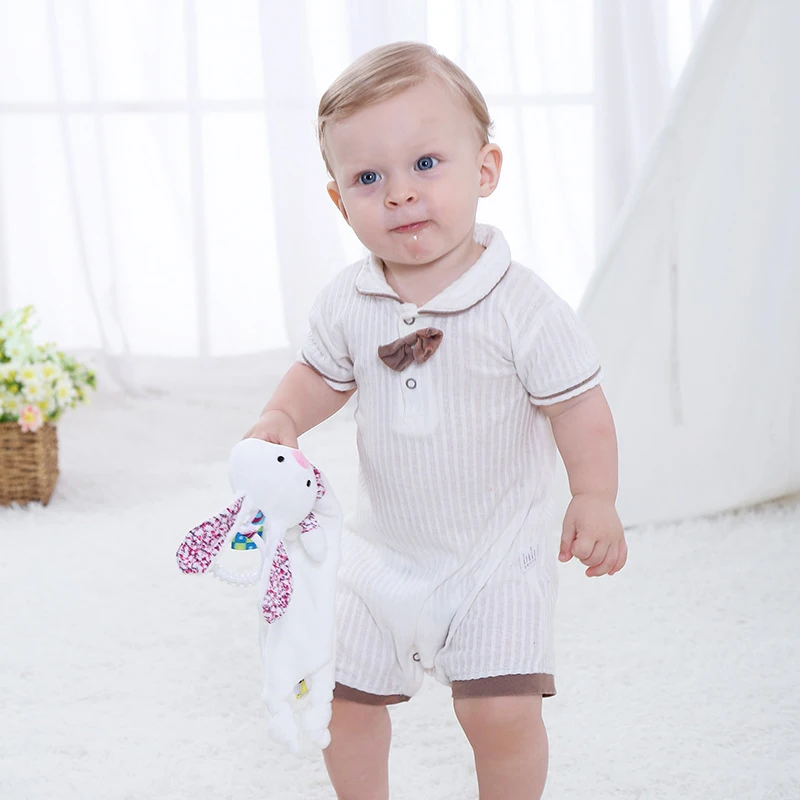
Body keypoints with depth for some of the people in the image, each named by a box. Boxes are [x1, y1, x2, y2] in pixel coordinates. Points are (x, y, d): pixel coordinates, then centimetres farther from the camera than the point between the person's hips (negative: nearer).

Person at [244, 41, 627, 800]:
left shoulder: (523, 308, -20)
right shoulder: (347, 304, -7)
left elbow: (577, 405, -12)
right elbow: (320, 378, 9)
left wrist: (595, 499, -20)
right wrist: (278, 420, -9)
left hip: (496, 552, -4)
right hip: (384, 550, 5)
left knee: (501, 710, -13)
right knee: (345, 696, 13)